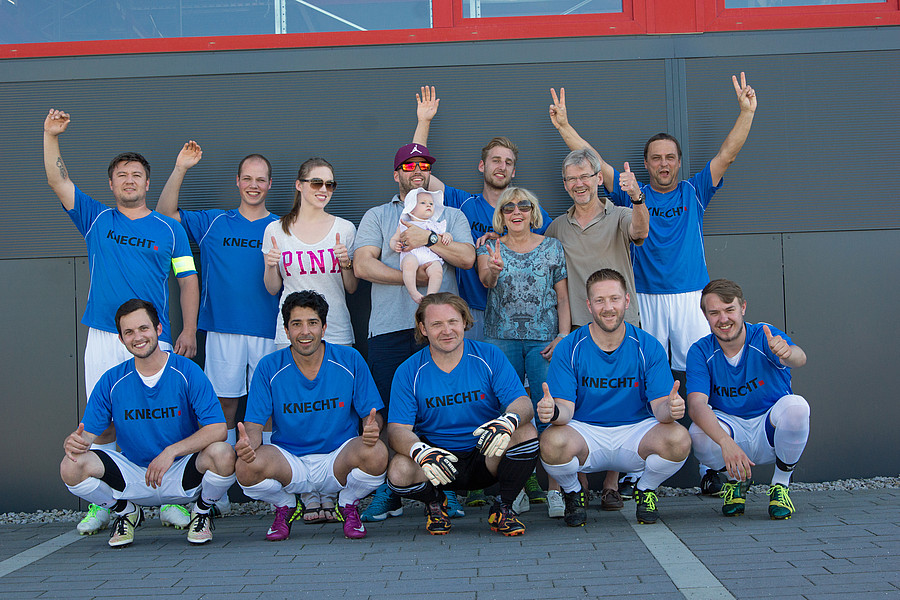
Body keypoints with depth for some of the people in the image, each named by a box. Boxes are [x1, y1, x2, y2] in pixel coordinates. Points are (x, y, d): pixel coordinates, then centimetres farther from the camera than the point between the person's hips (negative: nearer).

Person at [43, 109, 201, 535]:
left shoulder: (170, 229, 9)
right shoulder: (95, 219, 13)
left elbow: (188, 280, 8)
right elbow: (57, 180, 7)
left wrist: (189, 331, 0)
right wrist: (51, 135, -4)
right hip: (103, 337, 1)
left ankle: (169, 501, 6)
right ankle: (102, 504, 11)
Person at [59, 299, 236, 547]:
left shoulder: (187, 372, -11)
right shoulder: (112, 381, -1)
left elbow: (218, 429, -19)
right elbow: (87, 432, -2)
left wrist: (171, 451, -30)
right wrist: (74, 442, -27)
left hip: (183, 473, -2)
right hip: (134, 476, 2)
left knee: (223, 454, -33)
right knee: (72, 467, -22)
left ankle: (202, 511, 2)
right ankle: (125, 511, 9)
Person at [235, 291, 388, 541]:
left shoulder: (350, 361, -4)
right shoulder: (269, 367, -4)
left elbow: (371, 415, -1)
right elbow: (254, 424, -5)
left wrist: (372, 427, -27)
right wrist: (247, 442, -31)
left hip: (338, 460, 0)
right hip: (289, 460, 1)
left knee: (376, 453, -32)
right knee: (247, 467, -31)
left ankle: (348, 506, 4)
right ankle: (285, 507, 7)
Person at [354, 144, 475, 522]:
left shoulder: (451, 216, 19)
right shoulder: (377, 216, 16)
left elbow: (467, 258, 2)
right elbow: (363, 265, 0)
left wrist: (428, 239, -7)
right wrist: (411, 277, -8)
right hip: (390, 328, 0)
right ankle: (388, 494, 8)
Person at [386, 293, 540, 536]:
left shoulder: (490, 356, -4)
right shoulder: (409, 372, -5)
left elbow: (522, 403, -13)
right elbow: (397, 429, -13)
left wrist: (509, 420, -39)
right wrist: (420, 451, -37)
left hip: (487, 459, 1)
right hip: (437, 458, 0)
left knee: (526, 432, -27)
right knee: (399, 472, -30)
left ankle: (503, 507, -2)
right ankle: (434, 501, 7)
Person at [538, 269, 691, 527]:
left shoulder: (648, 347, -5)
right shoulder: (569, 348, -7)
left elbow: (659, 404, -9)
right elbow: (566, 407, -12)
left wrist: (670, 408, -35)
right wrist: (554, 412, -38)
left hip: (635, 430, 1)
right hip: (585, 431, -1)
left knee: (678, 439, -29)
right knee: (552, 442, -34)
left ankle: (646, 490, 6)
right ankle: (573, 493, 3)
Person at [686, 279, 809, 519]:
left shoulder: (764, 337, -14)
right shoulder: (700, 352, -10)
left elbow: (799, 358, -36)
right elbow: (696, 404, -25)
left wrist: (788, 353, -63)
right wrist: (726, 442, -43)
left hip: (770, 431, -1)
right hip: (729, 426, 1)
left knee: (796, 406, -32)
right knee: (698, 434, -32)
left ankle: (780, 485, -7)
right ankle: (736, 480, 4)